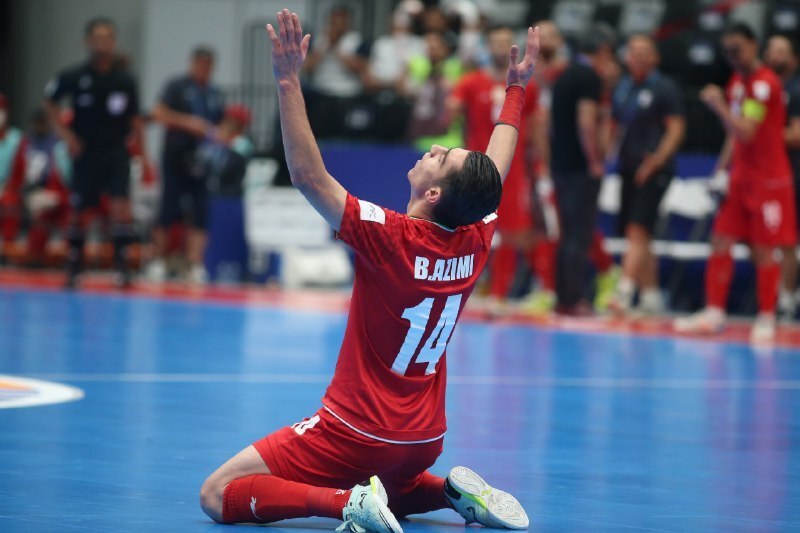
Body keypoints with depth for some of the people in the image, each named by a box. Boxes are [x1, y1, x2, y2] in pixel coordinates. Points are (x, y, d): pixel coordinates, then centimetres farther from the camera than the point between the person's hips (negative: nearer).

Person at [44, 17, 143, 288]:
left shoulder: (125, 80, -2)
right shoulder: (75, 77, -6)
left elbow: (135, 120, 6)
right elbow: (50, 101, 10)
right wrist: (63, 131, 0)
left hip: (116, 152, 0)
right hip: (86, 153, 0)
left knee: (121, 207, -15)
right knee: (79, 213, 7)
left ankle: (123, 267, -10)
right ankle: (73, 269, 21)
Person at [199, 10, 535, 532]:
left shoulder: (388, 236, -22)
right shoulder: (475, 242, -4)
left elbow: (308, 175, -25)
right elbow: (497, 169, 16)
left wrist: (289, 81, -26)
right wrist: (516, 89, 28)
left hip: (359, 436, -7)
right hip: (423, 440, 7)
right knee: (389, 490, 39)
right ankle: (453, 490, 10)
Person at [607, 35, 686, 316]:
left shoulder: (665, 88, -5)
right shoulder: (622, 88, 13)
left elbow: (676, 129, -9)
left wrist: (655, 161, -17)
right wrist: (611, 153, 6)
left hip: (653, 172, -7)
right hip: (628, 169, 7)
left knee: (638, 231, -16)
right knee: (638, 237, 9)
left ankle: (624, 292, -23)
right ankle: (651, 296, 17)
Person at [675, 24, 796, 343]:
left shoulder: (765, 83, -16)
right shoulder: (737, 82, 12)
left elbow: (746, 132, -23)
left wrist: (718, 105, -18)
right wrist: (723, 167, 12)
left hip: (768, 181, -8)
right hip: (740, 179, 8)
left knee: (764, 251, -3)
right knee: (721, 243, 5)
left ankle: (766, 320, 5)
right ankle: (714, 314, 9)